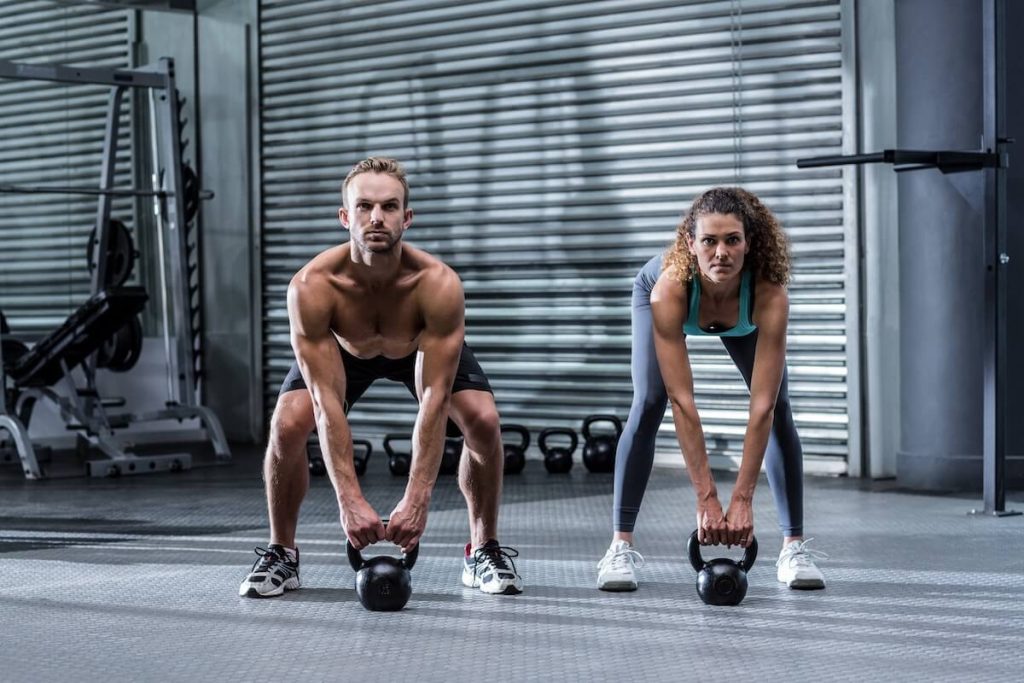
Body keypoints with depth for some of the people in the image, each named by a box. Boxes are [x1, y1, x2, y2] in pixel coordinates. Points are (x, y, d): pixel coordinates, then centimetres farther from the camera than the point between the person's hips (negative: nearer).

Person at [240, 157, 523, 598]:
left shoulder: (438, 285, -40)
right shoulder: (311, 287, -39)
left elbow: (433, 401, -39)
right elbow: (327, 404, -38)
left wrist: (417, 499, -44)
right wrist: (349, 500, -44)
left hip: (424, 346, 0)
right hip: (340, 348, 0)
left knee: (483, 421, -21)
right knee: (287, 426, -22)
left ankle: (484, 551, 1)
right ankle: (281, 554, 1)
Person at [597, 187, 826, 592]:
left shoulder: (769, 296, -43)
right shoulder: (669, 288, -44)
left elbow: (761, 408, -41)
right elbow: (682, 402, -42)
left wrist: (743, 499, -42)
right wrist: (706, 498, -42)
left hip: (743, 317, 1)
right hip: (663, 298, -1)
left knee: (779, 409, -12)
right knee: (648, 405, -17)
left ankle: (794, 546, -3)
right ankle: (621, 546, -10)